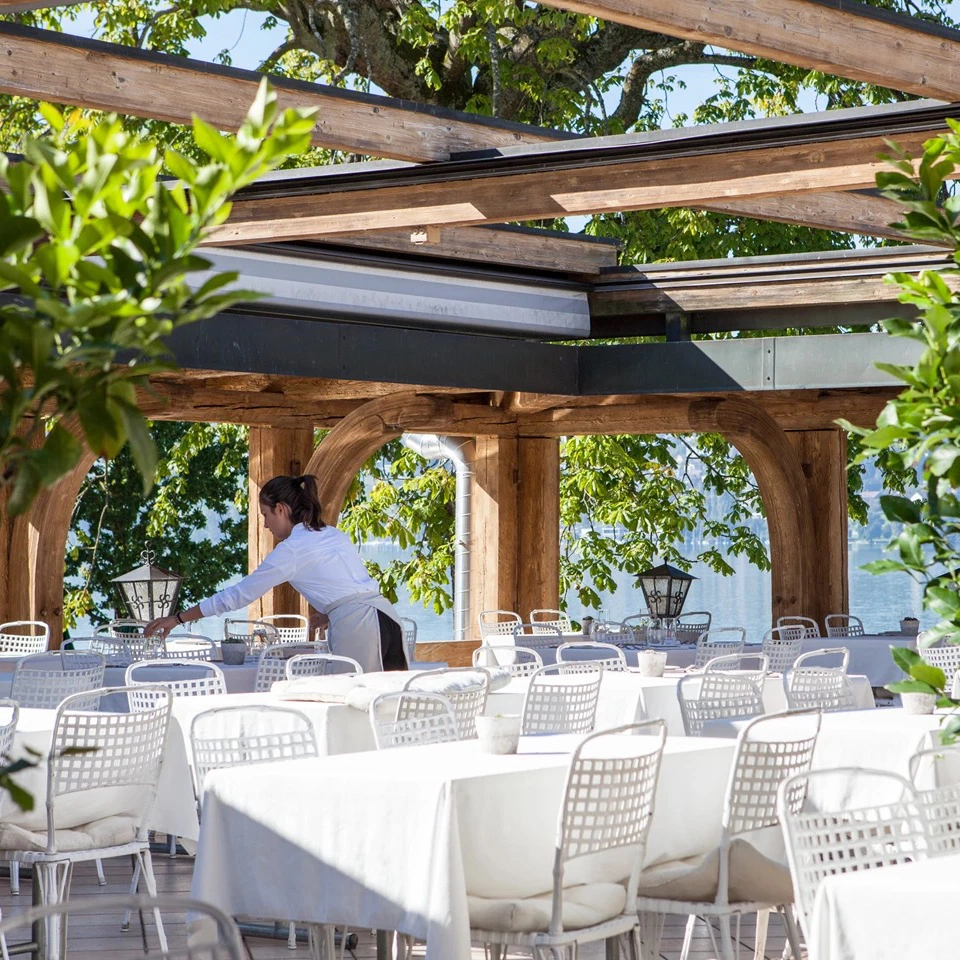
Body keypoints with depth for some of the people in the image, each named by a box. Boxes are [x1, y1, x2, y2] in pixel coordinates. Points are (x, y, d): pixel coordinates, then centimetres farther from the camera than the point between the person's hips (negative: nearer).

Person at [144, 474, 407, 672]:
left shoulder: (292, 549, 0)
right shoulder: (334, 534, 22)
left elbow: (238, 595, 2)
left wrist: (178, 619, 8)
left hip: (356, 625, -7)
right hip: (386, 614, 7)